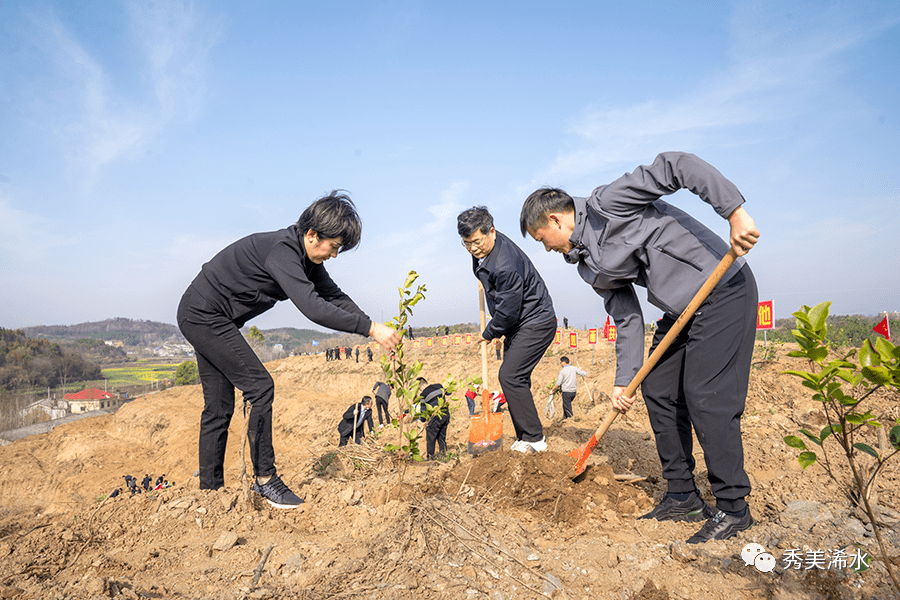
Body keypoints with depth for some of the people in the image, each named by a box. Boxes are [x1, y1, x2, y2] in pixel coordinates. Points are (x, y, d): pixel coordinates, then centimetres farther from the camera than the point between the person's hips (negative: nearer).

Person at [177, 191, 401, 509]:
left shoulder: (305, 255, 2)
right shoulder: (281, 250, -28)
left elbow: (334, 296, 3)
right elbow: (313, 308, -38)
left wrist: (373, 326, -10)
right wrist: (370, 328, -36)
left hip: (203, 318, 10)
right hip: (204, 315, -10)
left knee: (219, 406, 10)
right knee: (260, 386, -13)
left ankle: (210, 488, 18)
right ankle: (265, 478, -4)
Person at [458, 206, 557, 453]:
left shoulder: (505, 265, -31)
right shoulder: (483, 249, 0)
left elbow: (508, 311, -24)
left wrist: (488, 334, -9)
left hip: (536, 322, -10)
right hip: (518, 323, 10)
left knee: (510, 376, -17)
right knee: (515, 378, 9)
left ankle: (534, 439, -8)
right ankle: (525, 439, 16)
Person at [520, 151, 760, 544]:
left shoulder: (605, 204, -15)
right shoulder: (590, 266, 11)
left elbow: (677, 167, -21)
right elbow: (627, 317, 10)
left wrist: (736, 213, -29)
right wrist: (623, 380, 4)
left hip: (723, 291, -9)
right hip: (682, 310, 9)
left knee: (706, 398, -10)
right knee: (657, 391, 7)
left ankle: (733, 508, 4)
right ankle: (683, 497, 19)